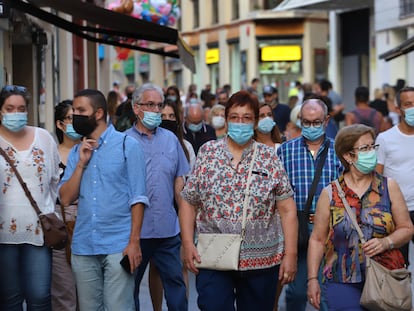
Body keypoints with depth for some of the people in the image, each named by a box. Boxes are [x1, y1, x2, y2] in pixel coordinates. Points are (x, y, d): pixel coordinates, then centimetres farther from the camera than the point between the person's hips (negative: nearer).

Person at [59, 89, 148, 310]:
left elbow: (137, 198, -5)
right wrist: (81, 164, -4)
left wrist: (134, 241, -12)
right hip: (83, 247, 5)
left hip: (118, 246, -5)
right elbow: (66, 199, 5)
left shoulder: (127, 145, -1)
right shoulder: (76, 152, 12)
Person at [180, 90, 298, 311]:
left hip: (262, 260, 1)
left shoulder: (269, 158, 2)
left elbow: (287, 210, 1)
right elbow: (188, 202, 5)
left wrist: (290, 254, -5)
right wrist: (188, 244, -4)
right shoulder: (207, 153, 4)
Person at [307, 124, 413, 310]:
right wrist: (312, 279, -1)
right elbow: (317, 239, 4)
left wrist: (385, 242, -12)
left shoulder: (389, 187, 5)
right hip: (342, 283, -1)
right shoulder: (330, 194, 2)